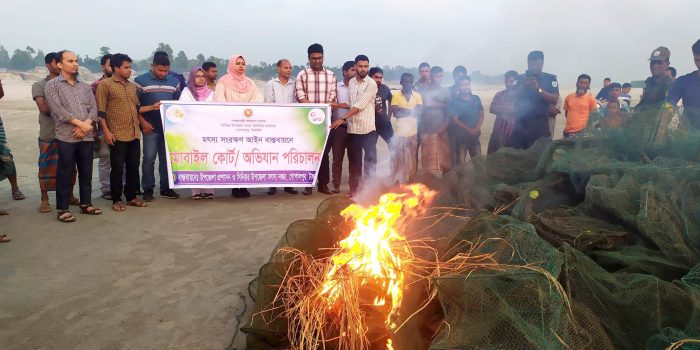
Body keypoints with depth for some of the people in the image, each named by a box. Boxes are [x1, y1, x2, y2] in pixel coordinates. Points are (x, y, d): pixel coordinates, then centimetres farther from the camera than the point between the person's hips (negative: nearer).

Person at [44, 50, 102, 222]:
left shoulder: (85, 86, 16)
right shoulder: (52, 85, 2)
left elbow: (93, 108, 8)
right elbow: (58, 109, -10)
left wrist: (86, 125, -10)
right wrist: (80, 123, -13)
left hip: (87, 136, 5)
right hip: (66, 136, -4)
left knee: (86, 172, 10)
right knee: (65, 174, 0)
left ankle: (86, 204, 21)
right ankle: (63, 209, 8)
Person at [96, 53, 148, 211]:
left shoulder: (132, 86, 16)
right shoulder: (105, 85, -4)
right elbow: (100, 111, -9)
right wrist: (106, 131, -15)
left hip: (134, 134, 6)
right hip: (117, 135, -6)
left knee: (133, 166, 10)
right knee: (117, 168, 0)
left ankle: (131, 197, 21)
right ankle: (116, 200, 11)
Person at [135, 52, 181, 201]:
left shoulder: (174, 82, 10)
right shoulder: (140, 81, -1)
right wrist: (143, 122, -9)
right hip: (150, 127, -3)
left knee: (167, 158, 8)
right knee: (149, 159, 0)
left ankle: (166, 188, 16)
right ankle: (148, 189, 10)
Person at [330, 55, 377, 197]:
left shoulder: (371, 84, -7)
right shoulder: (351, 83, 11)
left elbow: (360, 105, -14)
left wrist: (343, 119, -16)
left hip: (368, 128, -5)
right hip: (353, 128, 5)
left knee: (370, 158, -2)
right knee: (354, 159, 9)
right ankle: (354, 187, 18)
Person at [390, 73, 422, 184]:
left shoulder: (417, 96, 6)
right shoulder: (396, 96, 0)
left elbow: (418, 112, -6)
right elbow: (395, 113, -11)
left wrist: (402, 110, -10)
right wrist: (411, 111, -9)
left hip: (413, 133, 2)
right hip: (400, 133, -2)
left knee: (412, 159, 8)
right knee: (398, 160, 0)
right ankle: (397, 182, 8)